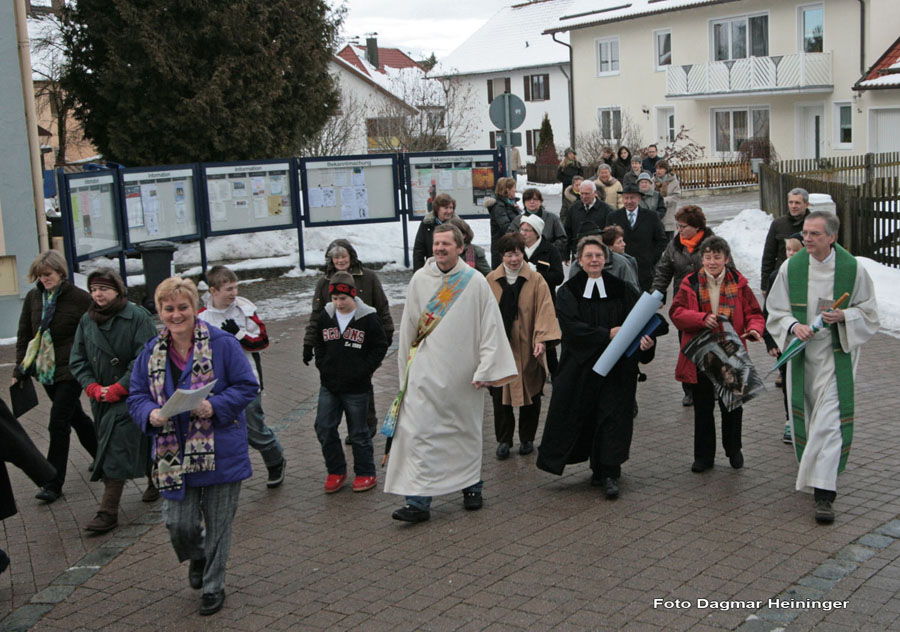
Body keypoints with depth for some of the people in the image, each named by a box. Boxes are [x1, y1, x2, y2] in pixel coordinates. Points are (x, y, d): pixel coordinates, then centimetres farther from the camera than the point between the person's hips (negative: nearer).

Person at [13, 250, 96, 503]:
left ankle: (53, 484, -2)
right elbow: (24, 334, 12)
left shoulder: (79, 298, -12)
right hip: (46, 370, 6)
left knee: (58, 423, -8)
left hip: (70, 371, -6)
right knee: (75, 416, 18)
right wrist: (20, 369, 9)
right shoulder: (33, 297, 5)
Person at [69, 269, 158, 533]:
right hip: (101, 399, 6)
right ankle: (155, 479, 38)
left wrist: (118, 389, -16)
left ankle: (108, 512, -8)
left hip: (130, 396, -6)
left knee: (117, 451, -10)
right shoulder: (87, 321, 6)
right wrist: (93, 387, -7)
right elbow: (77, 360, 8)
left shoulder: (137, 316, -11)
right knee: (139, 444, 15)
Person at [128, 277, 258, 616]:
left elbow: (247, 387, -7)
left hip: (220, 454, -3)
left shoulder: (222, 343, -8)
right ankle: (197, 557, 38)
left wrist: (215, 406, -21)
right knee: (179, 524, 2)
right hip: (175, 456, 3)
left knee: (218, 525, 8)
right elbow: (136, 396, 7)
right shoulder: (151, 352, 5)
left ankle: (213, 586, 29)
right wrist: (151, 414, -15)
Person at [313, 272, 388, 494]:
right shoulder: (326, 316, 4)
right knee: (324, 429, 3)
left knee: (358, 432, 5)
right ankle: (336, 471, 19)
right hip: (329, 385, 4)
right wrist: (322, 365, 4)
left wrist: (364, 369, -8)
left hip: (356, 387, -4)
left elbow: (380, 346, -2)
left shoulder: (368, 318, -9)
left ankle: (366, 474, 19)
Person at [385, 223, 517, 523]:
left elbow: (491, 329, -3)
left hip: (463, 372, -1)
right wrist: (406, 370, 12)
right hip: (426, 372, 1)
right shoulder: (420, 280, 3)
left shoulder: (475, 282, -3)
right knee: (420, 433, -6)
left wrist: (485, 369, -9)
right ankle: (419, 501, -4)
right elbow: (408, 329, 10)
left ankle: (471, 486, 31)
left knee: (467, 432, 12)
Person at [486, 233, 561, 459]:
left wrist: (541, 339, -22)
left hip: (527, 350, -1)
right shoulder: (491, 281, 3)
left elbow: (544, 311, -9)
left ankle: (527, 439, 24)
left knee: (530, 395, 8)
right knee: (500, 397, 3)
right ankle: (504, 440, 16)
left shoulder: (536, 280, -2)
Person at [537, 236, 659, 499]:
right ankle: (599, 468, 21)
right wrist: (607, 334, -19)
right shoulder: (568, 291, 1)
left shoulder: (621, 289, 4)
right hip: (580, 365, 0)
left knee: (612, 415, -4)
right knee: (584, 416, 4)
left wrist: (645, 338, -23)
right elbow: (571, 327, -12)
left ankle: (609, 473, 1)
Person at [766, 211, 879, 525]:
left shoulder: (853, 269, -6)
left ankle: (824, 494, -10)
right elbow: (776, 311, 3)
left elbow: (868, 312, 3)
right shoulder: (791, 268, -1)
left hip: (836, 356, -3)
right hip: (802, 354, 3)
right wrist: (794, 326, -17)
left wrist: (844, 317, -17)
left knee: (829, 422, -10)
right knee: (805, 417, 11)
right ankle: (816, 475, 33)